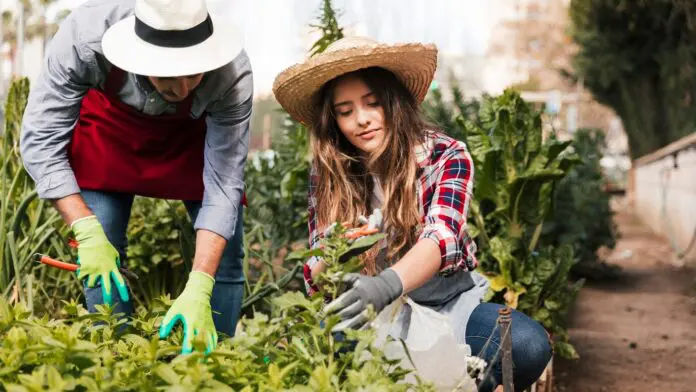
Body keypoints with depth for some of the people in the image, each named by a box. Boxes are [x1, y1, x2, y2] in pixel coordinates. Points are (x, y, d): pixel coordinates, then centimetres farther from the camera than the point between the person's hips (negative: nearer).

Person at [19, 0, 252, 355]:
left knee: (224, 258, -7)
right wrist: (87, 232, -39)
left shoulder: (233, 75, -37)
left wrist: (198, 289, -42)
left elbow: (223, 185, -33)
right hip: (109, 124, 0)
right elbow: (41, 140, -30)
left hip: (194, 135, 0)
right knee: (98, 262, -11)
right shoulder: (84, 35, -38)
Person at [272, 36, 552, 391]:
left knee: (527, 345, -31)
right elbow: (315, 273, -4)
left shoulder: (446, 156, -8)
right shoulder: (328, 174, -2)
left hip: (449, 304, -1)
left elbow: (442, 237, -26)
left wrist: (387, 283, -48)